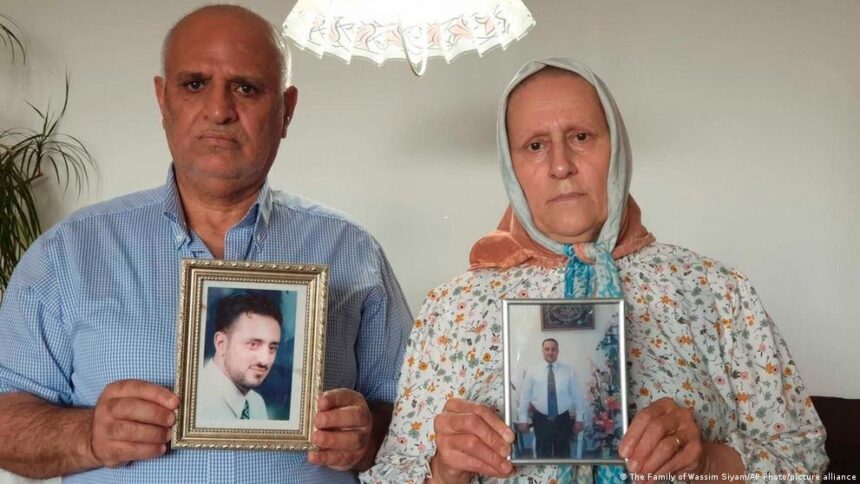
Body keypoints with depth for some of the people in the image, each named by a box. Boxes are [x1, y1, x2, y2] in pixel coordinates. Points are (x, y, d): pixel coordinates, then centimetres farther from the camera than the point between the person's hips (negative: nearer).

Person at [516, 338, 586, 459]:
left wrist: (579, 419, 0)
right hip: (541, 419, 0)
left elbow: (576, 395, 3)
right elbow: (525, 396, 0)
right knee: (543, 454, 9)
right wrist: (523, 419, -3)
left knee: (563, 454, 10)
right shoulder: (532, 371, 0)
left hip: (563, 419, 0)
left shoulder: (568, 371, 2)